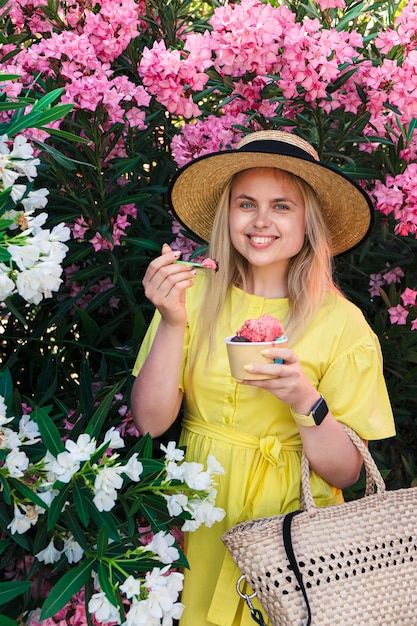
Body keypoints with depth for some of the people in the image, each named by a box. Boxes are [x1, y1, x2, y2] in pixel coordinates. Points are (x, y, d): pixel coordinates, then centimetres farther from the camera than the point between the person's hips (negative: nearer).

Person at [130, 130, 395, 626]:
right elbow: (149, 422, -11)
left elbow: (345, 473, -9)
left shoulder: (340, 322, -11)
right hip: (198, 522, 2)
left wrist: (305, 399, -27)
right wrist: (172, 324, -23)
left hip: (289, 523, -1)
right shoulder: (196, 294, -6)